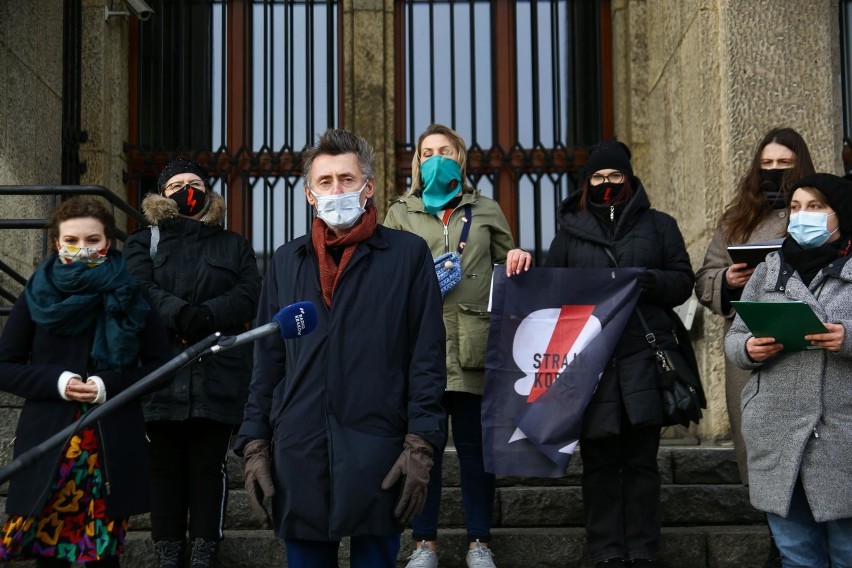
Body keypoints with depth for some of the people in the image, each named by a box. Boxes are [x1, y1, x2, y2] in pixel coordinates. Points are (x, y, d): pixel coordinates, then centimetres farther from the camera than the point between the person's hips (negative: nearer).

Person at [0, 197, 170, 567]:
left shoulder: (130, 295, 3)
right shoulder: (37, 295, 5)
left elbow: (160, 365, 5)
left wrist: (112, 385, -12)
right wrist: (55, 381, -11)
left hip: (113, 448, 0)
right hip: (48, 447, 0)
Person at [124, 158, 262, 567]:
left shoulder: (234, 246, 18)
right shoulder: (143, 243, 14)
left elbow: (249, 295, 1)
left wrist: (206, 316, -16)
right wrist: (181, 314, -23)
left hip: (219, 376, 1)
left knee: (209, 465, 1)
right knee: (166, 465, 2)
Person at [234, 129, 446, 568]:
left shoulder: (408, 254, 2)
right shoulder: (287, 261, 12)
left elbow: (427, 359, -1)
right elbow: (267, 362, 13)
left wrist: (420, 446, -8)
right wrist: (255, 445, 6)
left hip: (378, 452, -3)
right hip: (298, 453, 3)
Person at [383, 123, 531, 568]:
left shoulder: (486, 210, 16)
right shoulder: (401, 213, 14)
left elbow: (506, 266, 18)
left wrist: (518, 259, -5)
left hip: (473, 345, 0)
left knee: (475, 445, 3)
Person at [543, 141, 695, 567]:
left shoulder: (658, 225, 14)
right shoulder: (570, 230, 15)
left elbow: (683, 281, 9)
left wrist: (651, 281, -11)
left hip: (643, 356, 0)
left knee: (641, 459, 1)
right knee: (599, 461, 0)